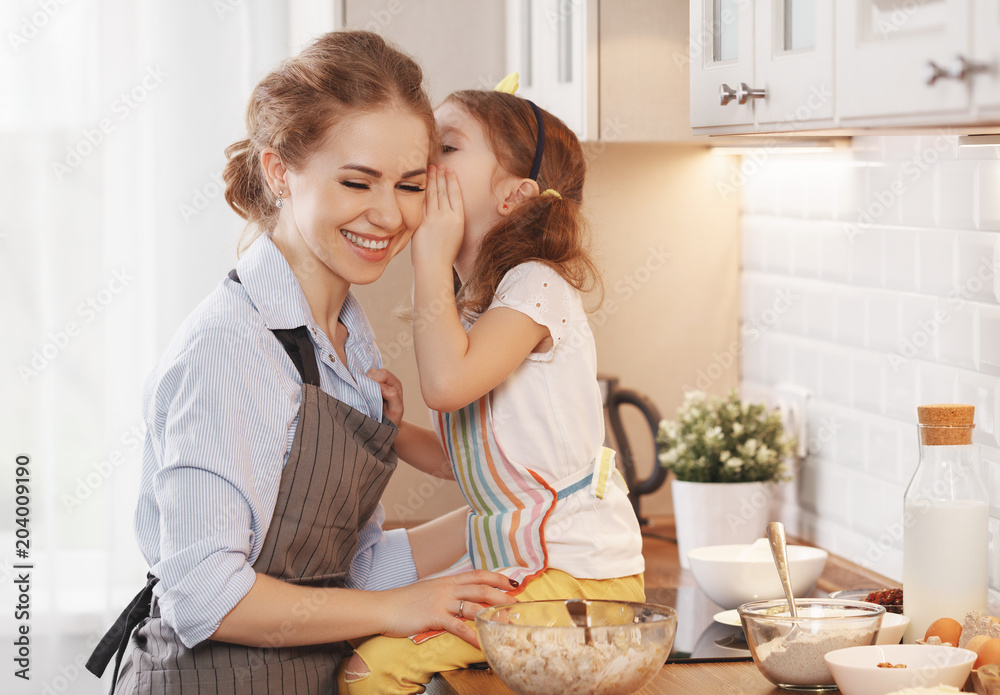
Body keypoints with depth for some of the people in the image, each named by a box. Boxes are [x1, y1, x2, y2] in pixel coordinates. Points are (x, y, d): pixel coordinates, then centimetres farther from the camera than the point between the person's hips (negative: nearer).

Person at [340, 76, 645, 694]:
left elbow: (447, 382, -30)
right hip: (510, 562, 9)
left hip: (577, 572, -9)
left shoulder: (536, 286, -13)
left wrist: (432, 255, -19)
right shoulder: (470, 305, 14)